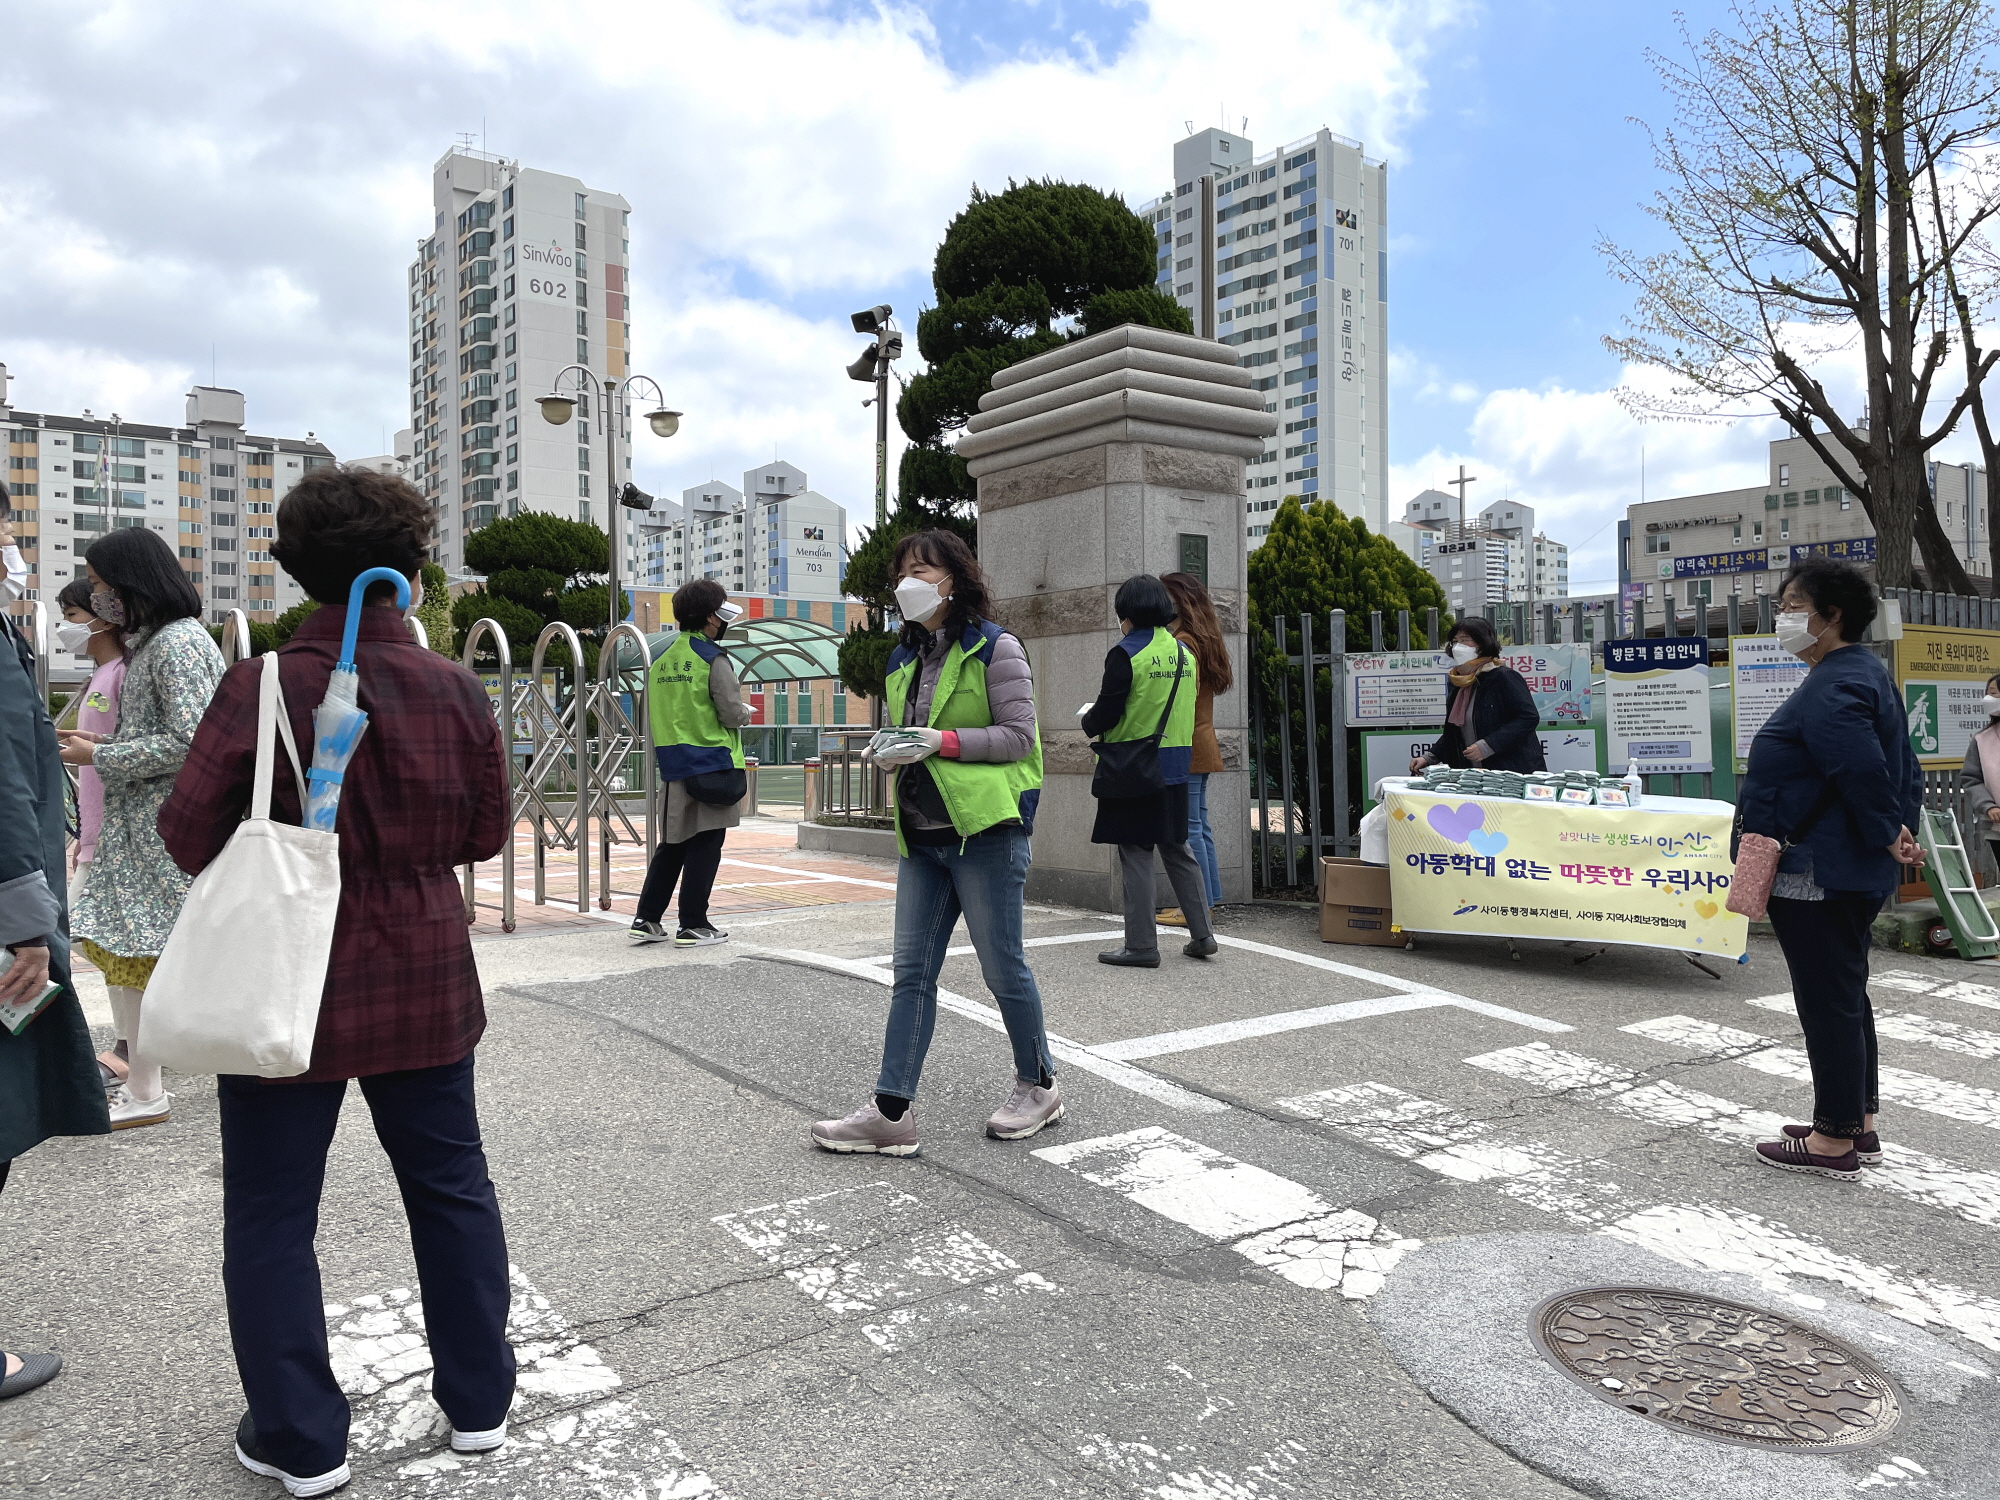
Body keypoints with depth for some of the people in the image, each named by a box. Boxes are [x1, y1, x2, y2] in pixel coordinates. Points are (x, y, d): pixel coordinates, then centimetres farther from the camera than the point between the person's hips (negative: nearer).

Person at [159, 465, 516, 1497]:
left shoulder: (262, 686, -15)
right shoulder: (454, 688, -6)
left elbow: (189, 836, -12)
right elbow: (485, 834, 3)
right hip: (427, 985, 3)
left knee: (271, 1218, 14)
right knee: (451, 1188, 17)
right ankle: (479, 1402, 30)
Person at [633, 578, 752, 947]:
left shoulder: (661, 659, 10)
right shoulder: (712, 658, -11)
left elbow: (650, 709, 17)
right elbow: (732, 713, -14)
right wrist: (745, 711, 7)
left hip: (674, 766, 7)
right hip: (712, 763, -7)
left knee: (673, 844, 15)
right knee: (705, 846, 0)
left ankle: (647, 920, 15)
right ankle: (693, 926, 4)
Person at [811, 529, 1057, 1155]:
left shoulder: (995, 648, -4)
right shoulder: (902, 661, 17)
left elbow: (1019, 735, -9)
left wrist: (943, 741, -18)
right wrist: (895, 756, 2)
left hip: (986, 829, -7)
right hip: (921, 838, 7)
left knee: (1002, 966, 2)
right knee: (911, 972, 4)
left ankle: (1038, 1086, 22)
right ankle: (892, 1111, 7)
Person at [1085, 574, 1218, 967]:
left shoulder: (1126, 654, -13)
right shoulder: (1185, 653, 9)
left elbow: (1106, 714, -15)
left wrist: (1087, 718, 8)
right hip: (1176, 766, 7)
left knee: (1135, 854, 0)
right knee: (1177, 850, 16)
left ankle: (1141, 945, 4)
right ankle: (1202, 934, 17)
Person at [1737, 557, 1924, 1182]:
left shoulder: (1830, 688, -20)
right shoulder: (1866, 672, 15)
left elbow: (1863, 771, -29)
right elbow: (1903, 769, 18)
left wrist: (1887, 837, -15)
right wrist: (1899, 831, 12)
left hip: (1817, 873, -11)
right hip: (1853, 872, 11)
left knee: (1827, 1002, -2)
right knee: (1846, 995, 18)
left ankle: (1834, 1142, 8)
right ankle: (1859, 1126, 29)